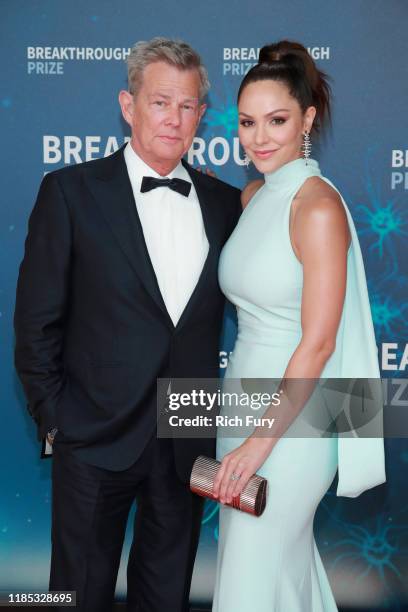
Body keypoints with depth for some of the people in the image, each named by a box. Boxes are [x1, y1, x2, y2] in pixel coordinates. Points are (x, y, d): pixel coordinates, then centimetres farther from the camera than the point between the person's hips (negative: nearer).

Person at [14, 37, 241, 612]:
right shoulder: (71, 191, -6)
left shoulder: (224, 202, 4)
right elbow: (36, 320, -5)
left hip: (189, 441, 3)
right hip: (97, 437, -3)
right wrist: (54, 417, -6)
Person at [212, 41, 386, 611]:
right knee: (286, 552, 24)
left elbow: (318, 343, -20)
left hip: (294, 415, -7)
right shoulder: (253, 194, 4)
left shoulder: (318, 207, -20)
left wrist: (261, 441, -17)